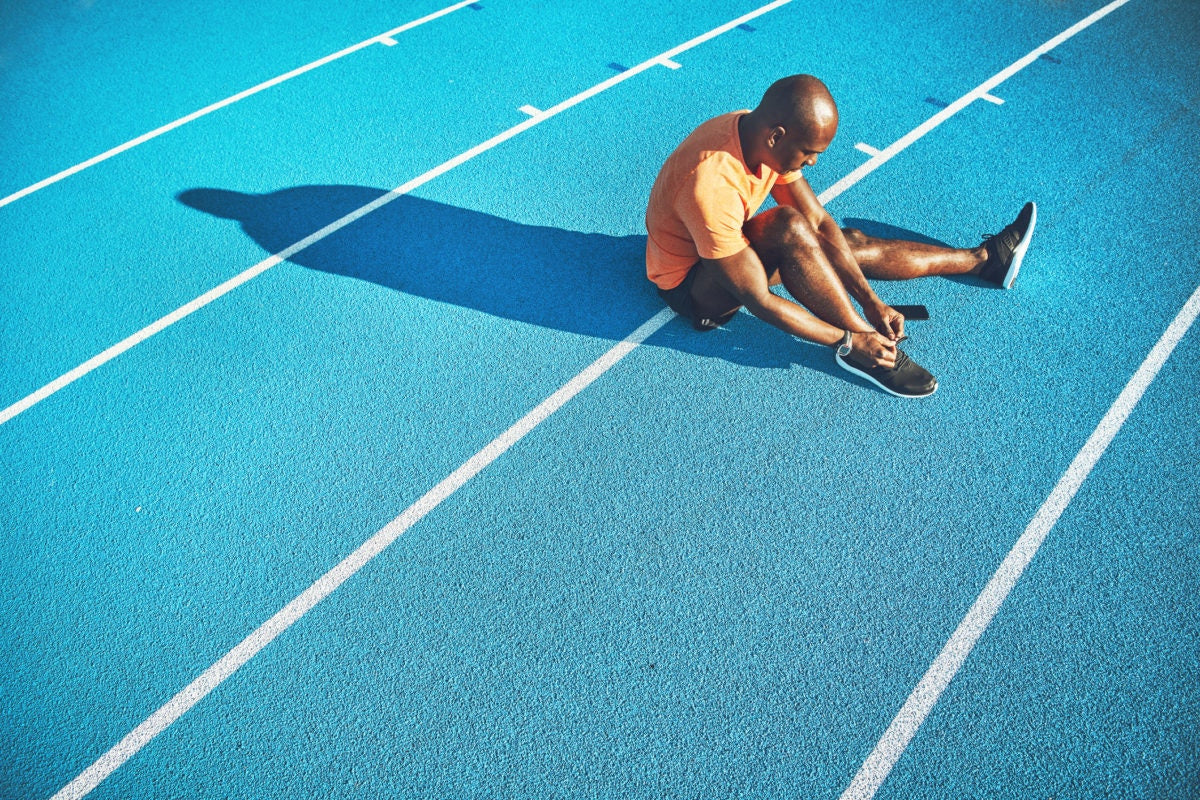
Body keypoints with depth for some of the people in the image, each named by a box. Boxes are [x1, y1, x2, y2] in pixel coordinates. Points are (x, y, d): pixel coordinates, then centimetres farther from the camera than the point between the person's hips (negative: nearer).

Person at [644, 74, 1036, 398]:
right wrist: (849, 341, -26)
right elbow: (758, 301, -33)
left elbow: (820, 222, -6)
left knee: (852, 244, 5)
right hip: (692, 283, -7)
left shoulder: (764, 134, -13)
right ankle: (863, 351, -19)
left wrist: (871, 302, -12)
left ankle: (983, 259, 23)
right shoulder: (713, 187, -38)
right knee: (790, 228, -33)